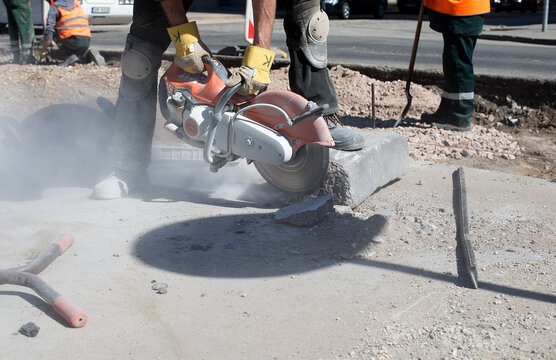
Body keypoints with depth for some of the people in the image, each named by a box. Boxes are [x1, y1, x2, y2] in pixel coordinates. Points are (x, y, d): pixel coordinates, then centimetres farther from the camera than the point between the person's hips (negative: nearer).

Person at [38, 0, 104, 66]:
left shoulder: (54, 8, 6)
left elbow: (49, 32, -1)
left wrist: (43, 52, 3)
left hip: (72, 40, -6)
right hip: (86, 42, 6)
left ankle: (70, 56, 2)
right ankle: (89, 54, -2)